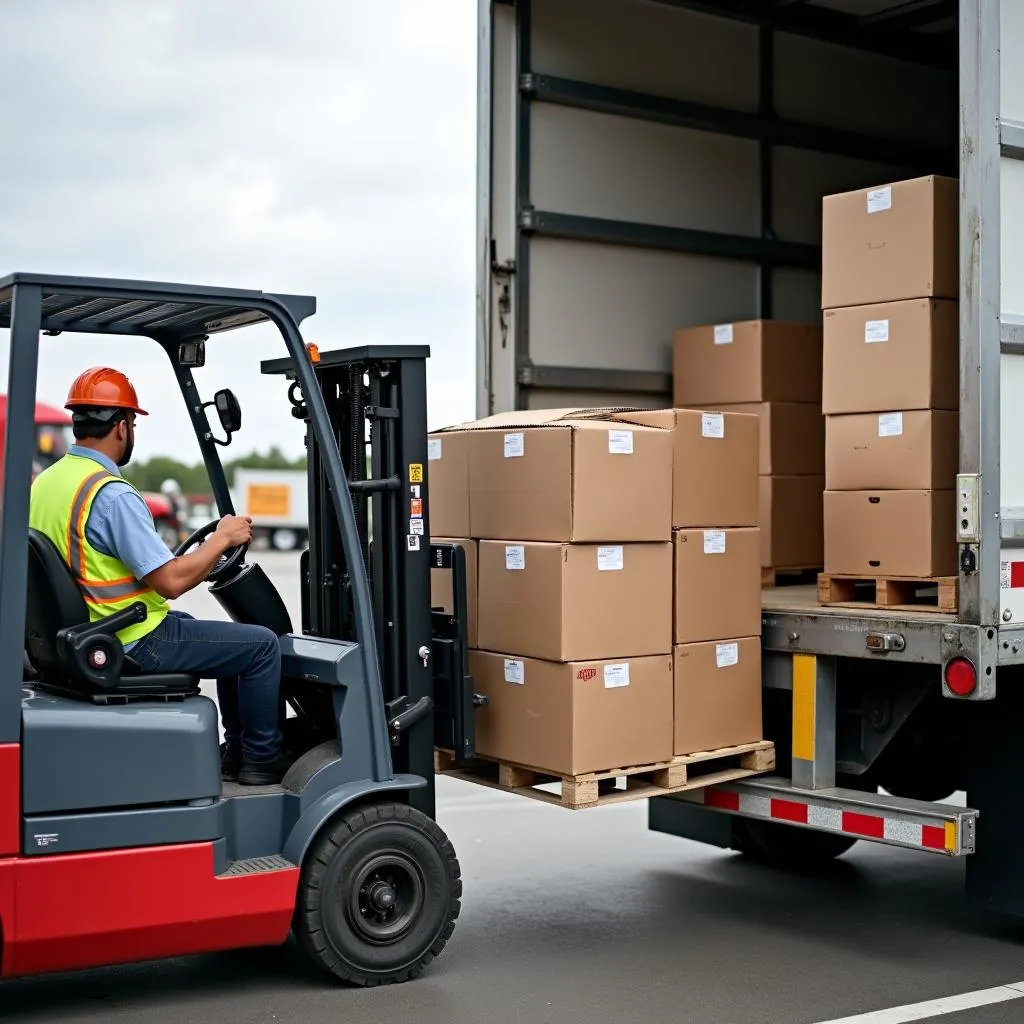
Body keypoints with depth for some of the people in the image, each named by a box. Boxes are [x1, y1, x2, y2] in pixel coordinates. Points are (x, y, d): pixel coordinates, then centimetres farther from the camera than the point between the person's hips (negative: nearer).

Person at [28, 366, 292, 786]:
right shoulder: (112, 495, -24)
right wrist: (223, 538, -9)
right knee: (262, 645, 2)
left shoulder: (44, 483, 5)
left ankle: (237, 750, 30)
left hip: (89, 636, 10)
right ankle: (261, 758, 15)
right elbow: (171, 581, -25)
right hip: (136, 645, -10)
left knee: (234, 639, 25)